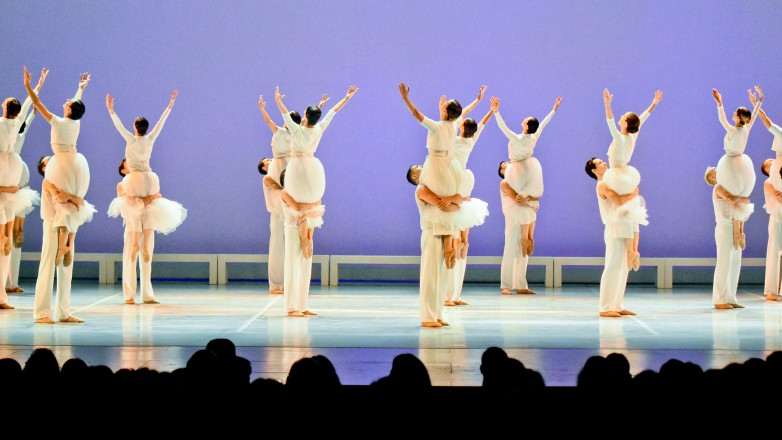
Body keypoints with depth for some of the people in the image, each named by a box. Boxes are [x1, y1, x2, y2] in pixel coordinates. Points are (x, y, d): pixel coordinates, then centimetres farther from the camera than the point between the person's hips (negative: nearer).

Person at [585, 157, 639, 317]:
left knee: (623, 268, 9)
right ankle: (605, 308, -12)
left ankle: (616, 305, 13)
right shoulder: (602, 185, -9)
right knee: (612, 268, -11)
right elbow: (620, 200, -22)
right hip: (616, 230, -9)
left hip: (625, 230, 9)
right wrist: (634, 193, -8)